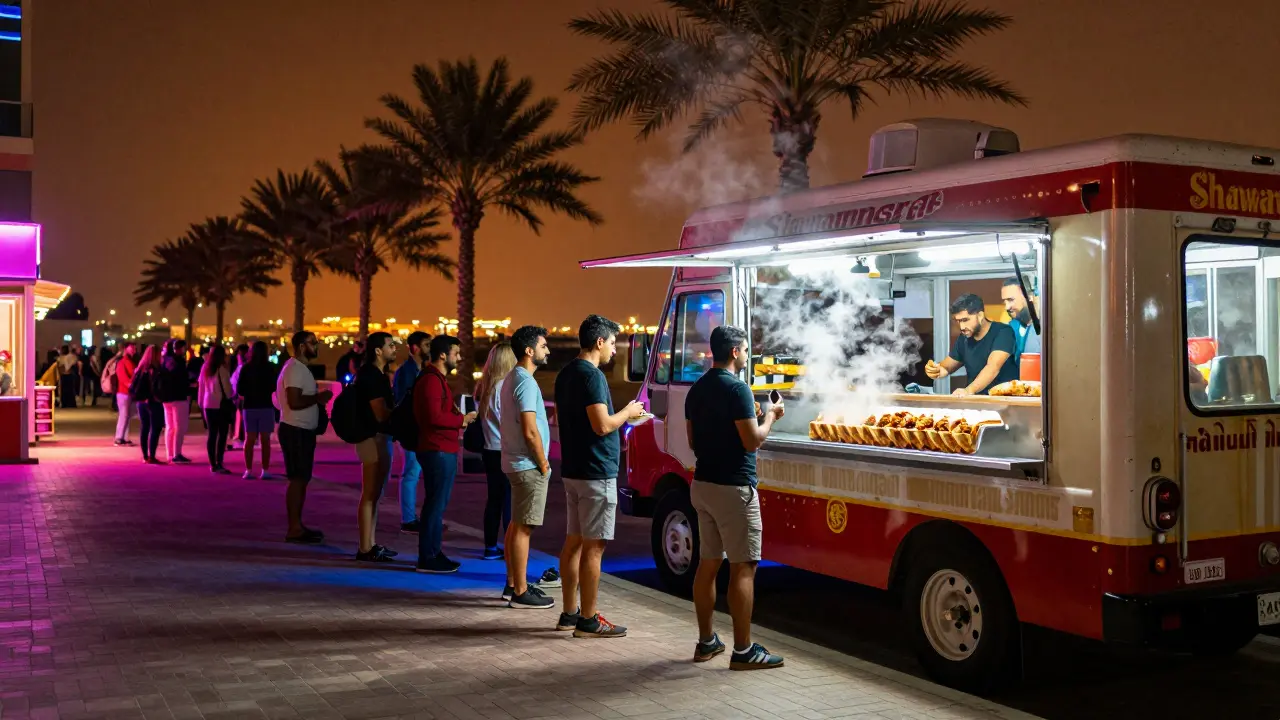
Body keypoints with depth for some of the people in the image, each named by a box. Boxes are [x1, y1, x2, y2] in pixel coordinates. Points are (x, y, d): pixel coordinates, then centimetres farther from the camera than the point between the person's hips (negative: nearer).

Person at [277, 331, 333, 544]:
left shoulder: (301, 368, 16)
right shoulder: (294, 369, -17)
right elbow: (294, 402, -26)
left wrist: (317, 398, 8)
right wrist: (318, 397, -16)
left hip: (303, 430, 10)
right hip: (296, 431, -10)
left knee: (302, 479, 13)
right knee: (298, 479, -8)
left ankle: (297, 525, 20)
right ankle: (294, 529, -5)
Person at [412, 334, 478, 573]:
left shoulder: (438, 379, 20)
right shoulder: (432, 381, -16)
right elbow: (434, 417, -24)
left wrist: (457, 415, 10)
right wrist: (462, 420, -13)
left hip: (442, 450, 11)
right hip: (438, 451, -11)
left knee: (437, 503, 15)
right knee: (436, 504, -6)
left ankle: (433, 553, 23)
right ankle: (428, 558, -1)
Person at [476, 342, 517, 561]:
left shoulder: (483, 386, 9)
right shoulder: (506, 387, -14)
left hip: (489, 450, 7)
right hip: (506, 451, -7)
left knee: (494, 498, 12)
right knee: (510, 501, -2)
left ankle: (491, 547, 17)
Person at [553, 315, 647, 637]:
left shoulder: (566, 374, 13)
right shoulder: (592, 376, -17)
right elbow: (602, 425, -23)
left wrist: (620, 414, 21)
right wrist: (627, 413, -6)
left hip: (572, 470, 10)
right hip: (596, 473, -10)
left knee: (573, 543, 13)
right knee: (593, 547, -4)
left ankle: (569, 614, 20)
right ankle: (588, 620, 1)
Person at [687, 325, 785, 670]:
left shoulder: (697, 389, 10)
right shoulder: (736, 388, -16)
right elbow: (753, 441, -18)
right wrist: (770, 417, -1)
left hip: (702, 484, 9)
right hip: (733, 488, -9)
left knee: (708, 563, 13)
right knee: (743, 567, -4)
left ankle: (706, 642, 20)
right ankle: (743, 651, -1)